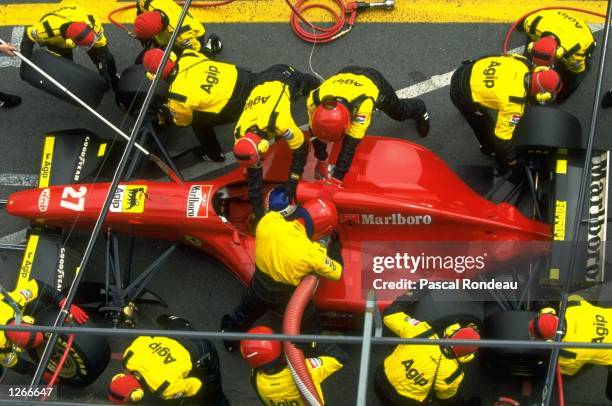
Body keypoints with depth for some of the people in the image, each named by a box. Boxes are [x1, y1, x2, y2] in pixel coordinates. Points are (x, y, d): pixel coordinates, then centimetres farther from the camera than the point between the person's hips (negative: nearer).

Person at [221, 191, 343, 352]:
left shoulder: (268, 220, -28)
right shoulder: (312, 253, -35)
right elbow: (336, 272, -17)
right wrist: (333, 245, -5)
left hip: (259, 286, 5)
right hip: (287, 297, -4)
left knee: (244, 314, 35)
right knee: (310, 325, 25)